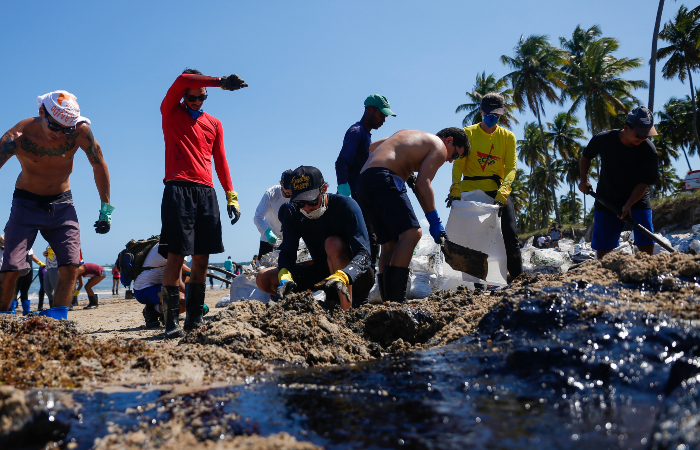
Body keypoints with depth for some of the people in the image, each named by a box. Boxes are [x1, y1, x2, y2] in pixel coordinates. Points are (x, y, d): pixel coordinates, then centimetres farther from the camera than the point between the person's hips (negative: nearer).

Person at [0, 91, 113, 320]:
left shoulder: (80, 131, -17)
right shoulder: (18, 135, -23)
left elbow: (99, 165, -3)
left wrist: (106, 209, -2)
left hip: (62, 203, 2)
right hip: (27, 203, -2)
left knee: (70, 267, -11)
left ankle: (55, 323, -4)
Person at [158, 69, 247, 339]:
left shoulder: (214, 124, 20)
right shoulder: (170, 112, 11)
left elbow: (220, 162, 18)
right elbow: (182, 80, -6)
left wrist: (231, 196, 10)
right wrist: (222, 82, -12)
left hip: (206, 193, 4)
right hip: (178, 190, -4)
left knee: (201, 259, 1)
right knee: (176, 256, -10)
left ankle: (195, 318, 6)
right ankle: (171, 322, -8)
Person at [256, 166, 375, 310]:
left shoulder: (346, 205, -20)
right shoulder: (292, 213, -6)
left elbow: (363, 254, -28)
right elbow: (287, 254, -9)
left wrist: (342, 277, -47)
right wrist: (285, 278, -32)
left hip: (356, 278, -5)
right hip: (323, 273, 5)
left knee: (333, 244, -33)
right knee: (263, 279, -7)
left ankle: (347, 309, -30)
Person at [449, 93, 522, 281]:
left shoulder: (507, 136, 6)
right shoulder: (468, 133, 3)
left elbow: (511, 167, -5)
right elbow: (459, 163, -6)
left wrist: (502, 192, -22)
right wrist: (455, 188, -22)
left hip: (498, 191, 1)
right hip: (470, 191, -1)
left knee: (510, 234, -8)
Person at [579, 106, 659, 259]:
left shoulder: (649, 151, -16)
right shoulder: (604, 139, -12)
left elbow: (644, 183, -16)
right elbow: (586, 156, 9)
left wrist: (629, 205, -28)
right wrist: (584, 180, 0)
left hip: (637, 201, -1)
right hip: (606, 200, 1)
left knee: (646, 244, -11)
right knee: (603, 246, 4)